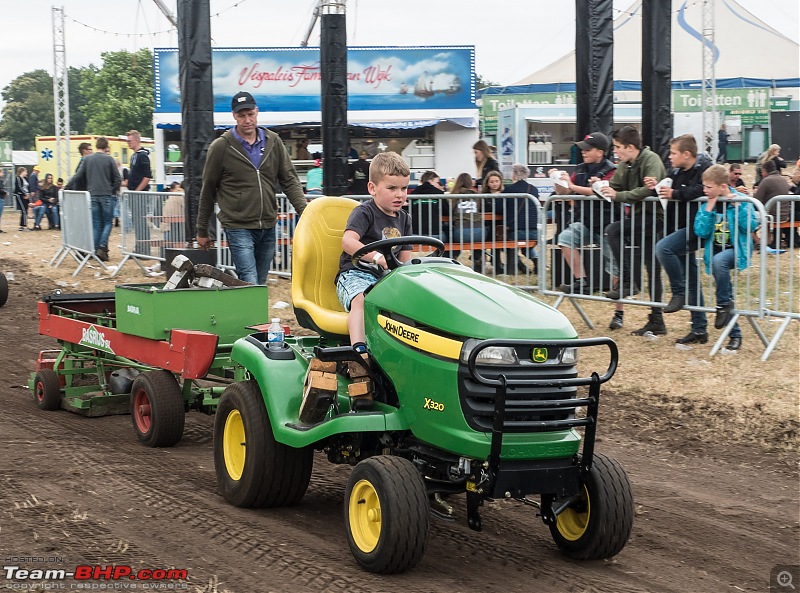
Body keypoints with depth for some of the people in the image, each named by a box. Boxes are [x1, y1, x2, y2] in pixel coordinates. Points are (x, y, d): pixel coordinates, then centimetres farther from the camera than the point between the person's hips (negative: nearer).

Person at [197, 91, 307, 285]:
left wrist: (304, 211, -8)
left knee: (260, 284, 11)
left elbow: (290, 180, 7)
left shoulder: (273, 142, 7)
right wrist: (202, 231, 9)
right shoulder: (221, 147, -2)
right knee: (250, 285, -15)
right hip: (238, 227, -4)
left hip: (268, 228, 4)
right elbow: (208, 190, 5)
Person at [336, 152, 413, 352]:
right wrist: (377, 257, -37)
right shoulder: (364, 212, -5)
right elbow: (348, 242, -23)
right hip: (355, 274, -6)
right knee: (361, 299, -37)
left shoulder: (404, 219, 17)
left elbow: (404, 259, 17)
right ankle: (359, 348, -50)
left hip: (387, 277, 6)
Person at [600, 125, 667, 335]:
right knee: (652, 270, 10)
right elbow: (614, 186, 14)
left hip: (654, 215, -8)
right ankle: (656, 321, 15)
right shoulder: (625, 165, 11)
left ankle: (627, 282, -17)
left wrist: (618, 195, -24)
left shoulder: (651, 160, -14)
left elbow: (649, 190, -28)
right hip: (639, 217, 9)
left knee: (613, 230, -23)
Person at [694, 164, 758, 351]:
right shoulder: (707, 203, 0)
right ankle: (735, 335, 21)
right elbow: (700, 232, -9)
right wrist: (709, 209, -17)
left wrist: (738, 206, -23)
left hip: (737, 250, -5)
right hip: (716, 251, 5)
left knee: (718, 261, -37)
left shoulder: (740, 200, -10)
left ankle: (724, 304, -21)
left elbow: (752, 227, -17)